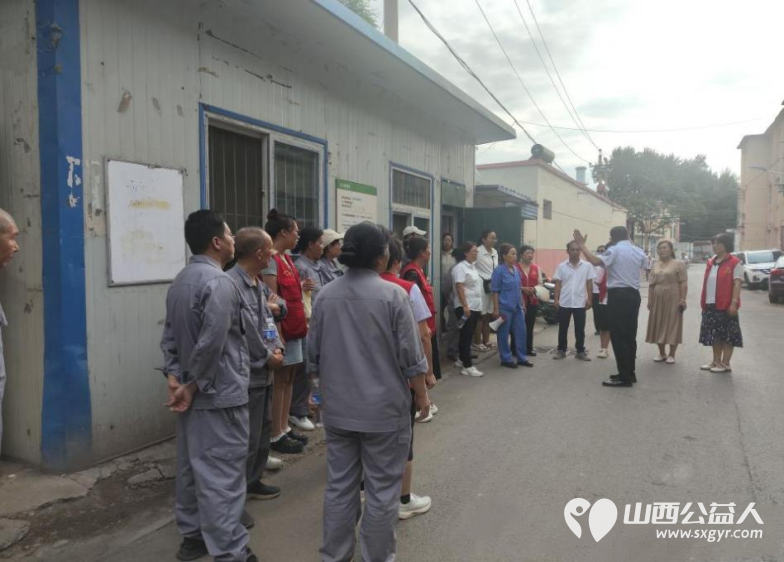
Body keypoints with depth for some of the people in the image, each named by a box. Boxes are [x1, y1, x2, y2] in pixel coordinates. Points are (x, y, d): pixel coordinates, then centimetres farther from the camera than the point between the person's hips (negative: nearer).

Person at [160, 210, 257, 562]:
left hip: (192, 391, 9)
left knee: (191, 466, 18)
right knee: (222, 473, -2)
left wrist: (174, 377, 1)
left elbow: (170, 335, 7)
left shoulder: (180, 281, 10)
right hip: (219, 393, -9)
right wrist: (194, 385, -13)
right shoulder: (219, 282, -19)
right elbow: (212, 343, -24)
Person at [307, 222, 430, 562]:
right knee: (382, 489, 9)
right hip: (384, 408, -4)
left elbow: (313, 355, 8)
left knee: (339, 485, 15)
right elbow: (411, 357, -12)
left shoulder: (325, 296, 0)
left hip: (337, 407, 5)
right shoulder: (393, 294, -14)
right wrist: (421, 395, 3)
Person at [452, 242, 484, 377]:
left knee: (468, 336, 14)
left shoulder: (472, 267, 16)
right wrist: (465, 306, -25)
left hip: (475, 307, 9)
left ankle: (462, 360, 25)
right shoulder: (460, 267, -13)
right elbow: (459, 287, -20)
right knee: (466, 336, -6)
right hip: (465, 307, -9)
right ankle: (467, 366, -3)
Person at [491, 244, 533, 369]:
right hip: (505, 307, -7)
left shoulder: (516, 270, 9)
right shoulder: (499, 271, -11)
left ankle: (522, 358, 22)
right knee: (504, 334, 4)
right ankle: (506, 359, 15)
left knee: (521, 332, 10)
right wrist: (496, 309, -14)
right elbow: (495, 291, -11)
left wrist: (522, 304, 16)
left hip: (517, 307, 7)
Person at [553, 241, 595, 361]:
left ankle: (580, 351, 17)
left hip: (580, 303, 0)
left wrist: (589, 299, -2)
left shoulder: (587, 266, 0)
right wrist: (556, 299, -2)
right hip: (564, 302, 0)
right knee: (563, 328, 8)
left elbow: (589, 283, 3)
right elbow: (558, 283, 3)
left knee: (580, 329, 7)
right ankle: (561, 350, 18)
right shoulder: (561, 266, 1)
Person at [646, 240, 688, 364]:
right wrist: (650, 299, 8)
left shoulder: (678, 264, -2)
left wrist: (682, 299, -15)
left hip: (673, 300, -5)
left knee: (672, 326, -1)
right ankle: (662, 353, 18)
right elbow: (651, 284, 14)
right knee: (658, 326, 6)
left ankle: (671, 354, 9)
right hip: (658, 300, 5)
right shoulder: (655, 265, 14)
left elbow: (683, 283, -8)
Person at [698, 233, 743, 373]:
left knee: (727, 335, 1)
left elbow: (737, 283, -12)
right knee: (714, 334, 13)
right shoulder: (711, 262, 15)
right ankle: (716, 361, 22)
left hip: (726, 305, -7)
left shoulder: (735, 262, -6)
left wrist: (734, 303, -20)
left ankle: (725, 364, 7)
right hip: (711, 305, 7)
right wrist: (704, 302, 13)